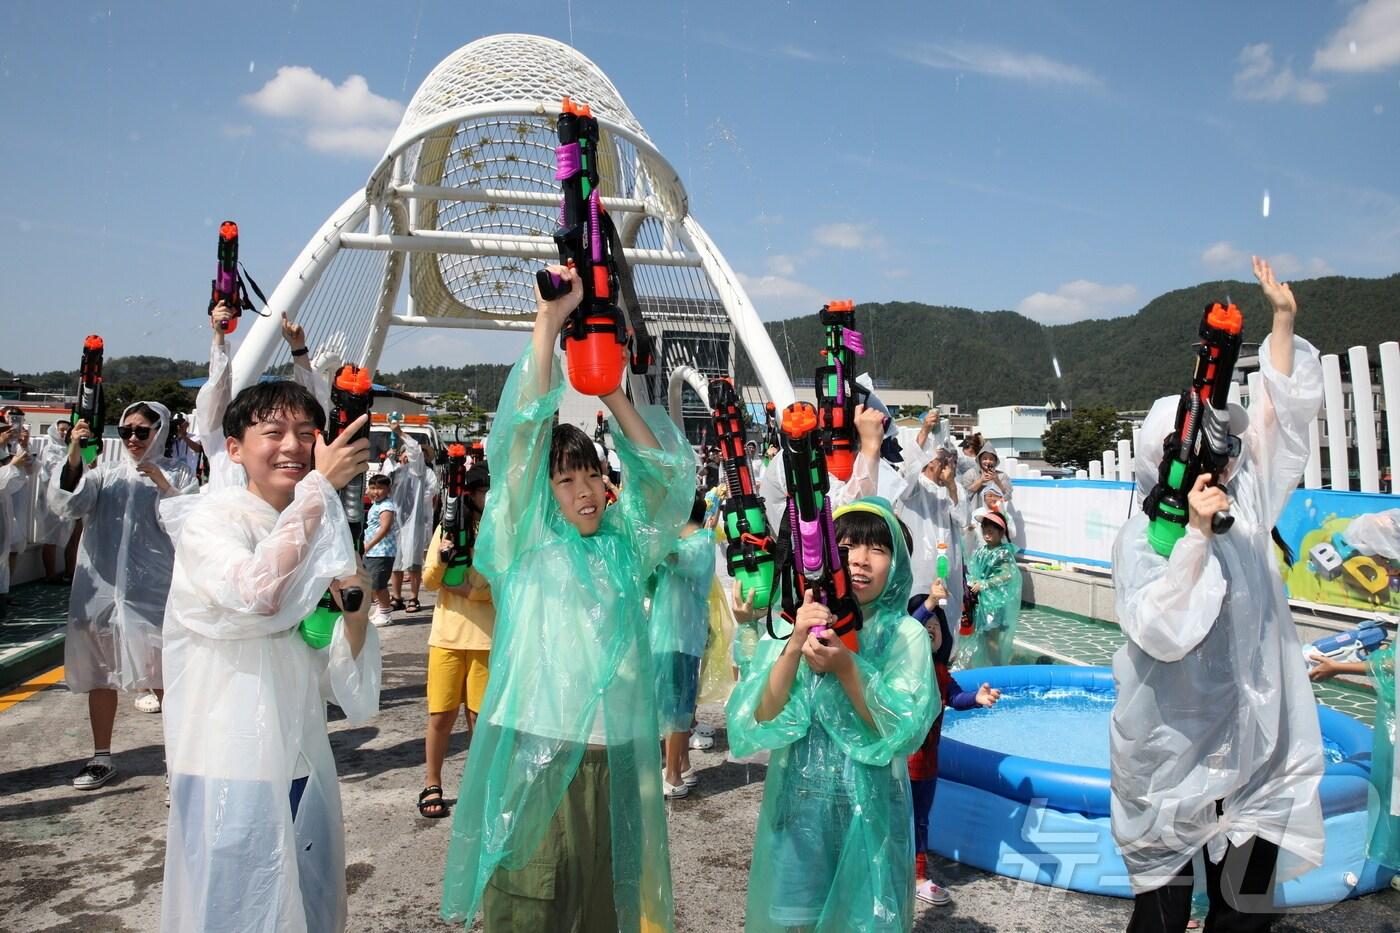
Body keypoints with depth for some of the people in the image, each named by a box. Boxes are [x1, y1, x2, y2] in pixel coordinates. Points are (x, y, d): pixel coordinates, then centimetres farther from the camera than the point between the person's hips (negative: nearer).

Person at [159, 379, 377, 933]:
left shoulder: (320, 534, 9)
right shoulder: (207, 520, -9)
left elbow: (335, 674, 10)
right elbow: (260, 594, -31)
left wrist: (355, 613, -11)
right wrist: (320, 486, -24)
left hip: (304, 767, 6)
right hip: (232, 770, -6)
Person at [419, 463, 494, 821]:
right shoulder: (449, 527, 6)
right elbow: (428, 581, 2)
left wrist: (465, 589, -13)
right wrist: (441, 557, -17)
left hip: (487, 637, -1)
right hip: (447, 635, 1)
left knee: (479, 714, 3)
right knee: (441, 714, 4)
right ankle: (432, 785, 21)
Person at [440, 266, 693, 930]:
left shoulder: (624, 545, 8)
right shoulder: (524, 546, -1)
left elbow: (667, 471, 3)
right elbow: (522, 437, -9)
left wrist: (611, 393, -7)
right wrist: (549, 323, -14)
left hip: (616, 756, 3)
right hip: (533, 750, -3)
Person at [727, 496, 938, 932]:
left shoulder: (905, 634, -8)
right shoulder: (793, 625, -5)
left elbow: (897, 733, -14)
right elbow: (760, 723, -12)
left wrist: (845, 668, -27)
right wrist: (794, 647, -25)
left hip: (870, 809, -1)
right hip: (798, 802, 1)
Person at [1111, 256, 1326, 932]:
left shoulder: (1245, 510, 2)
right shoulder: (1141, 537, -14)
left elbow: (1281, 417, 7)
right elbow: (1162, 633, -27)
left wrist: (1284, 320, 1)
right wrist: (1198, 534, -29)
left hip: (1258, 747, 5)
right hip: (1174, 755, -5)